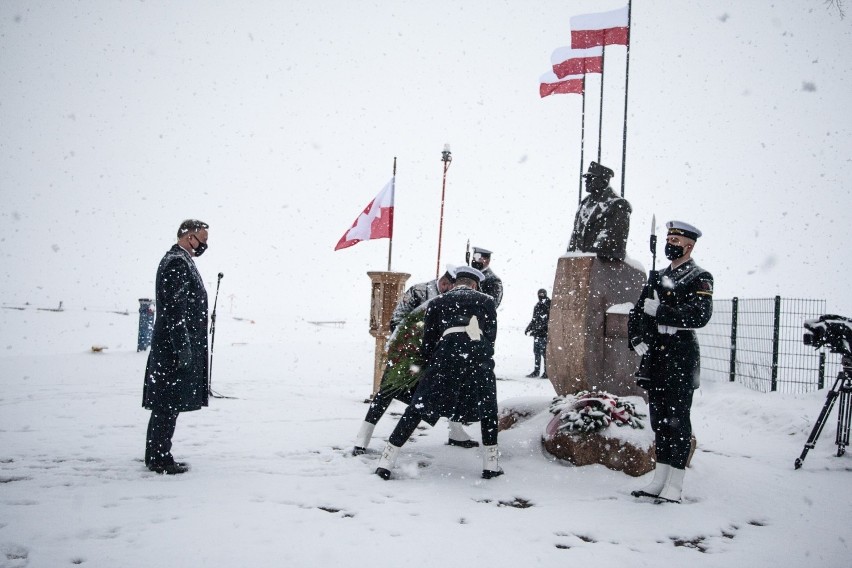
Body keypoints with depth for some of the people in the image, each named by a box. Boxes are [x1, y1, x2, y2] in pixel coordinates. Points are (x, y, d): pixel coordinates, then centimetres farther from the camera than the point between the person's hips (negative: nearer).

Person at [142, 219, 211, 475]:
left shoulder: (179, 260, 17)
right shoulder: (177, 263, -15)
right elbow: (175, 310, -22)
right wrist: (183, 348, -22)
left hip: (171, 348, 11)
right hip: (175, 347, -11)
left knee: (165, 406, 15)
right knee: (168, 405, -4)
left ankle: (156, 456, 23)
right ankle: (160, 459, 4)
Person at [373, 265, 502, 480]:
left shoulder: (437, 303, 25)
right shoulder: (486, 301, 26)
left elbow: (428, 342, 20)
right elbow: (491, 335, 17)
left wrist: (431, 364, 33)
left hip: (447, 351, 0)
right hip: (480, 353, 0)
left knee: (418, 408, 7)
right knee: (488, 409, 21)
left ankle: (386, 462, 9)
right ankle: (491, 466, 22)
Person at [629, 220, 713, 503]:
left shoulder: (700, 278, -6)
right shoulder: (660, 276, 15)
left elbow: (700, 316, -20)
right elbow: (642, 310, 19)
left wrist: (659, 310, -20)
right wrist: (638, 339, 3)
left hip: (681, 355, -7)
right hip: (656, 353, 7)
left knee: (677, 419, -3)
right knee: (659, 418, 10)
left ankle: (675, 486, 4)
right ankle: (660, 480, 19)